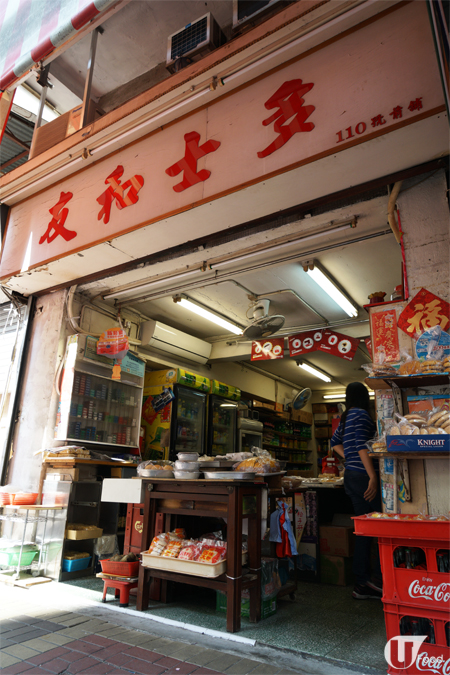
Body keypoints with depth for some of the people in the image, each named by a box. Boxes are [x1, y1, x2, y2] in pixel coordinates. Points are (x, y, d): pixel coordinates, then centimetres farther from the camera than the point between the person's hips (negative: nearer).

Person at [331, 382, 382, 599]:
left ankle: (362, 585, 17)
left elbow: (335, 442, 29)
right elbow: (362, 446, -19)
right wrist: (373, 477, -20)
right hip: (362, 476, -9)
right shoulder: (361, 414, -10)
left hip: (351, 476, 9)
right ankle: (378, 576, 1)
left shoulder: (345, 418, 17)